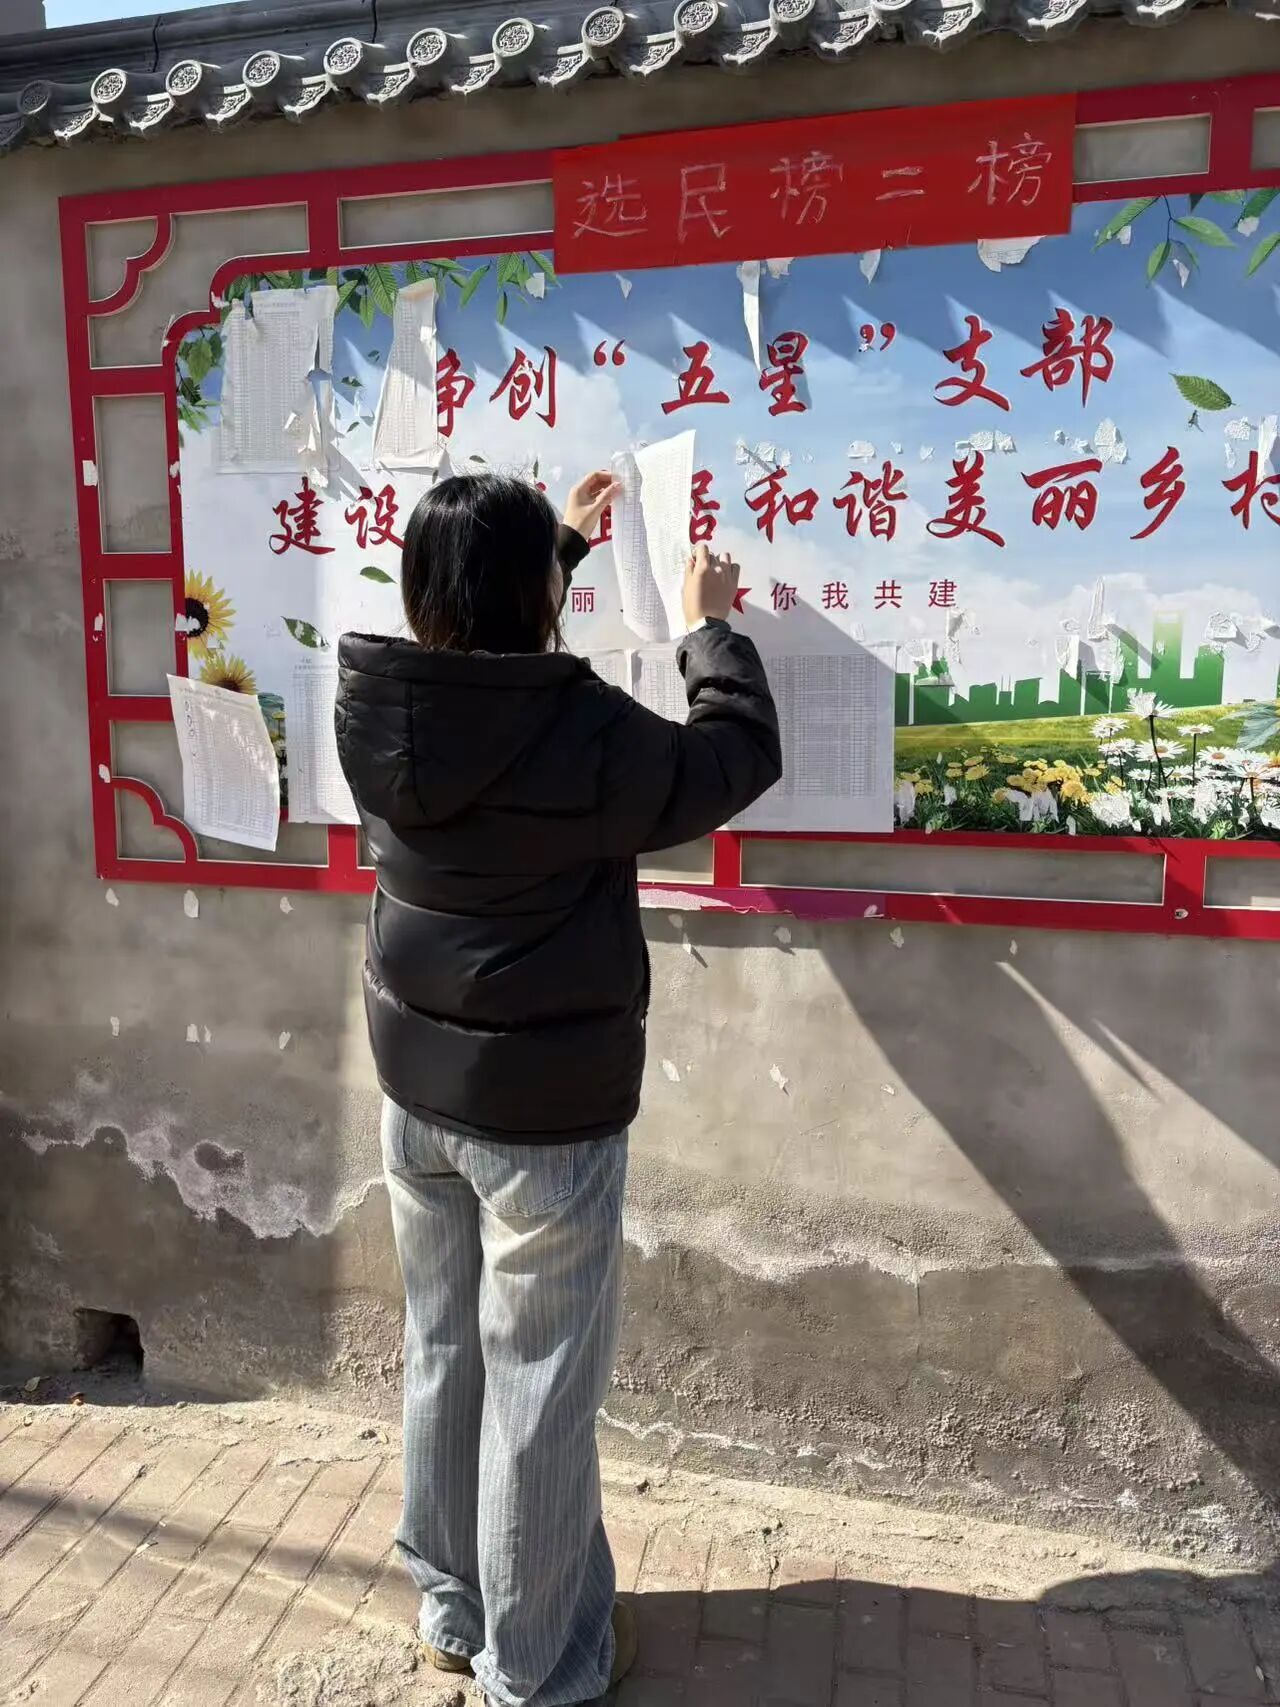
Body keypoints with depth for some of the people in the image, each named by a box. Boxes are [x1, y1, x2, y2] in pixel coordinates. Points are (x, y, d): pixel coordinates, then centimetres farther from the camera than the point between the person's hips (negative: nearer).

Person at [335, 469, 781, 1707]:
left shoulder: (372, 705, -7)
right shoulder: (589, 737, -23)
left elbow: (469, 637, 16)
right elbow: (741, 758, -7)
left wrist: (559, 537, 24)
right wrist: (709, 626, 7)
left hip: (418, 1089, 6)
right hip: (549, 1109, -6)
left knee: (440, 1351, 22)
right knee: (539, 1384, 11)